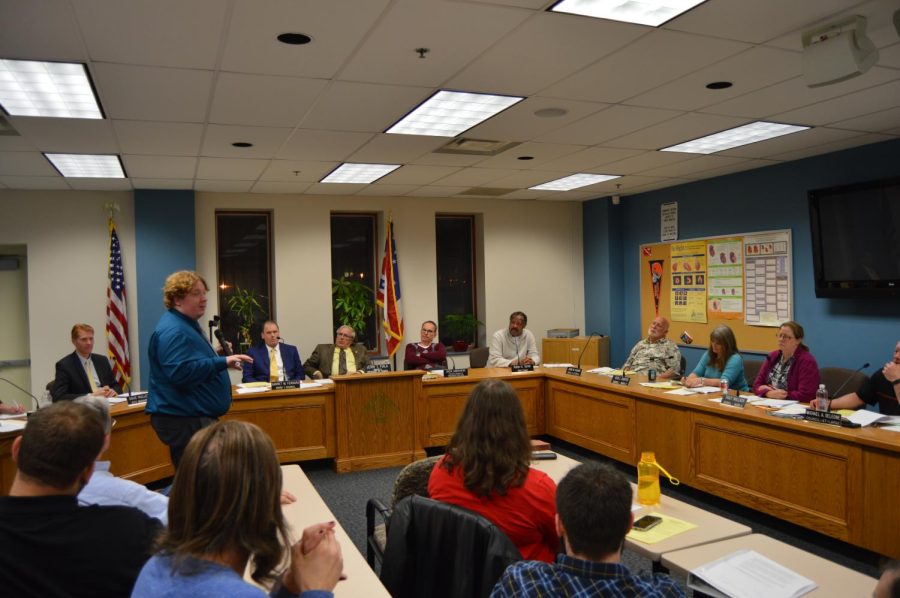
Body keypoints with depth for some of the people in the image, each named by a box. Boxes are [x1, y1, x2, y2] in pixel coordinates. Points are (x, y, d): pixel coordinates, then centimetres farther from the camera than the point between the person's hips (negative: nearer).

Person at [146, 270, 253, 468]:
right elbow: (182, 372, -30)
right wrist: (222, 362, -27)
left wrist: (218, 357, 12)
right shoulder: (173, 330, -18)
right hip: (183, 419, -11)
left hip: (193, 415, 11)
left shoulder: (186, 325, 17)